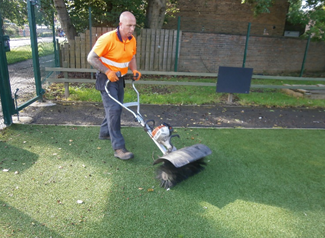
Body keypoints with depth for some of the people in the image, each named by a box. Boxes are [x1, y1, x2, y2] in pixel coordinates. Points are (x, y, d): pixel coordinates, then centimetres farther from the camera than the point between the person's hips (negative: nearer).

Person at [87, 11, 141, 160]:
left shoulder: (132, 40, 1)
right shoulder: (108, 39, -21)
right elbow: (91, 58, -19)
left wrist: (134, 70, -3)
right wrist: (108, 72, -27)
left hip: (119, 78, 8)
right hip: (106, 78, -8)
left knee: (116, 108, 17)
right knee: (114, 109, -15)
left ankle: (104, 133, 39)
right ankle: (119, 148, -14)